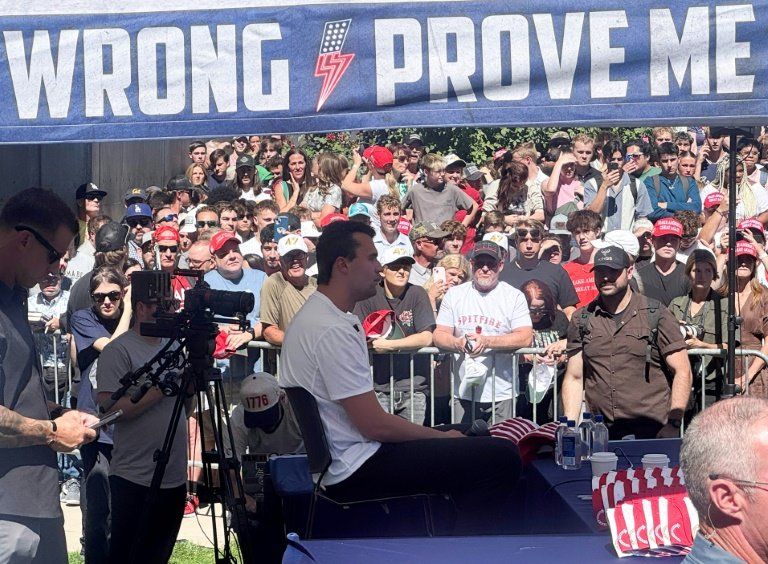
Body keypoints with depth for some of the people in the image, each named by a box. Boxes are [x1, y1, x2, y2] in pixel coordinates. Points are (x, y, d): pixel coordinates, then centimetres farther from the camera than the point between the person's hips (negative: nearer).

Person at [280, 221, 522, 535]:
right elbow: (375, 425, -22)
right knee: (501, 459, -16)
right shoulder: (332, 331, -21)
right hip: (354, 469, -11)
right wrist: (443, 437, -6)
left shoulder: (313, 316, 13)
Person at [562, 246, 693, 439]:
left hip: (652, 430, -2)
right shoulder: (581, 319, 11)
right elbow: (574, 379, 12)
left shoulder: (656, 314, 3)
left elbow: (682, 372, 0)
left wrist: (674, 423, -10)